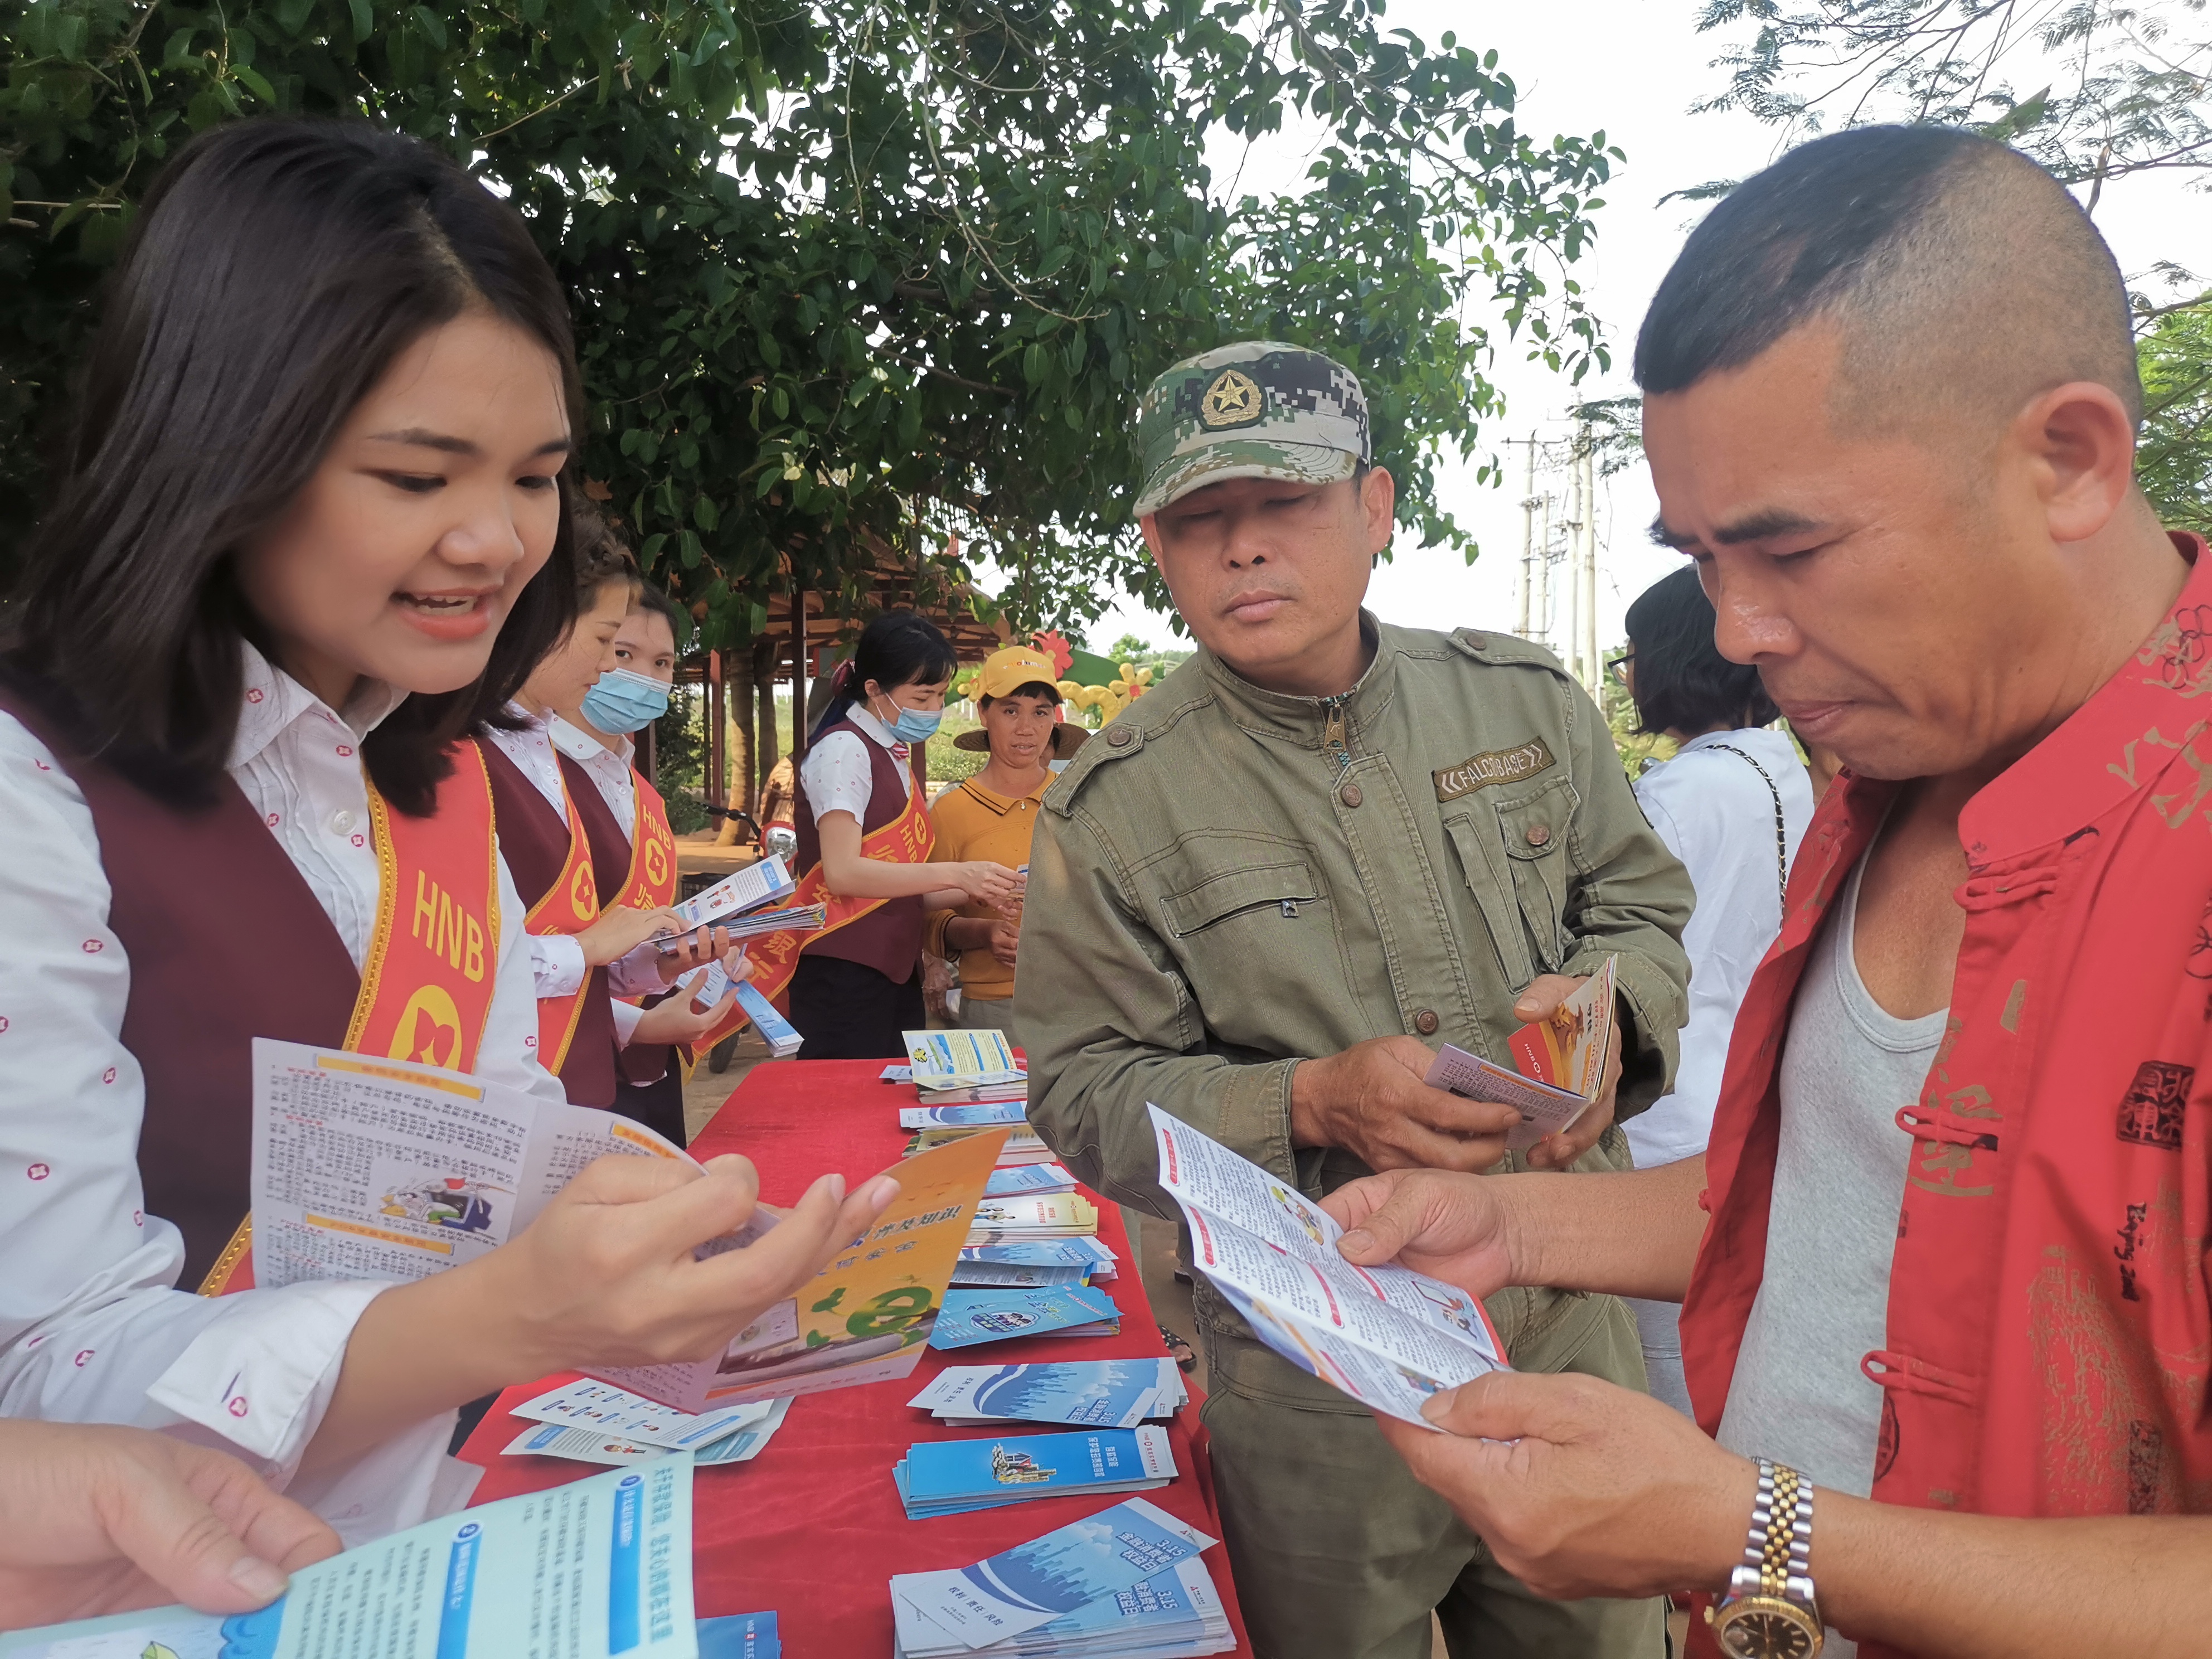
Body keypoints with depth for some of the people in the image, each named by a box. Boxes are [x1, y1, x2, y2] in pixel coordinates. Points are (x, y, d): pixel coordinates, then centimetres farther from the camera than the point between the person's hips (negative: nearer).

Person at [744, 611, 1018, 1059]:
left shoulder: (896, 758, 18)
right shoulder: (845, 748, -8)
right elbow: (842, 872, -20)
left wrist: (971, 893, 0)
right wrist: (955, 875, -21)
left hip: (895, 972, 9)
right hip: (845, 976, -9)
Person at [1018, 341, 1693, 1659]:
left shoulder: (1526, 699, -1)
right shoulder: (1116, 806, -11)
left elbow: (1643, 901, 10)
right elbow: (1087, 1093, -9)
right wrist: (1310, 1105, -24)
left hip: (1572, 1314, 4)